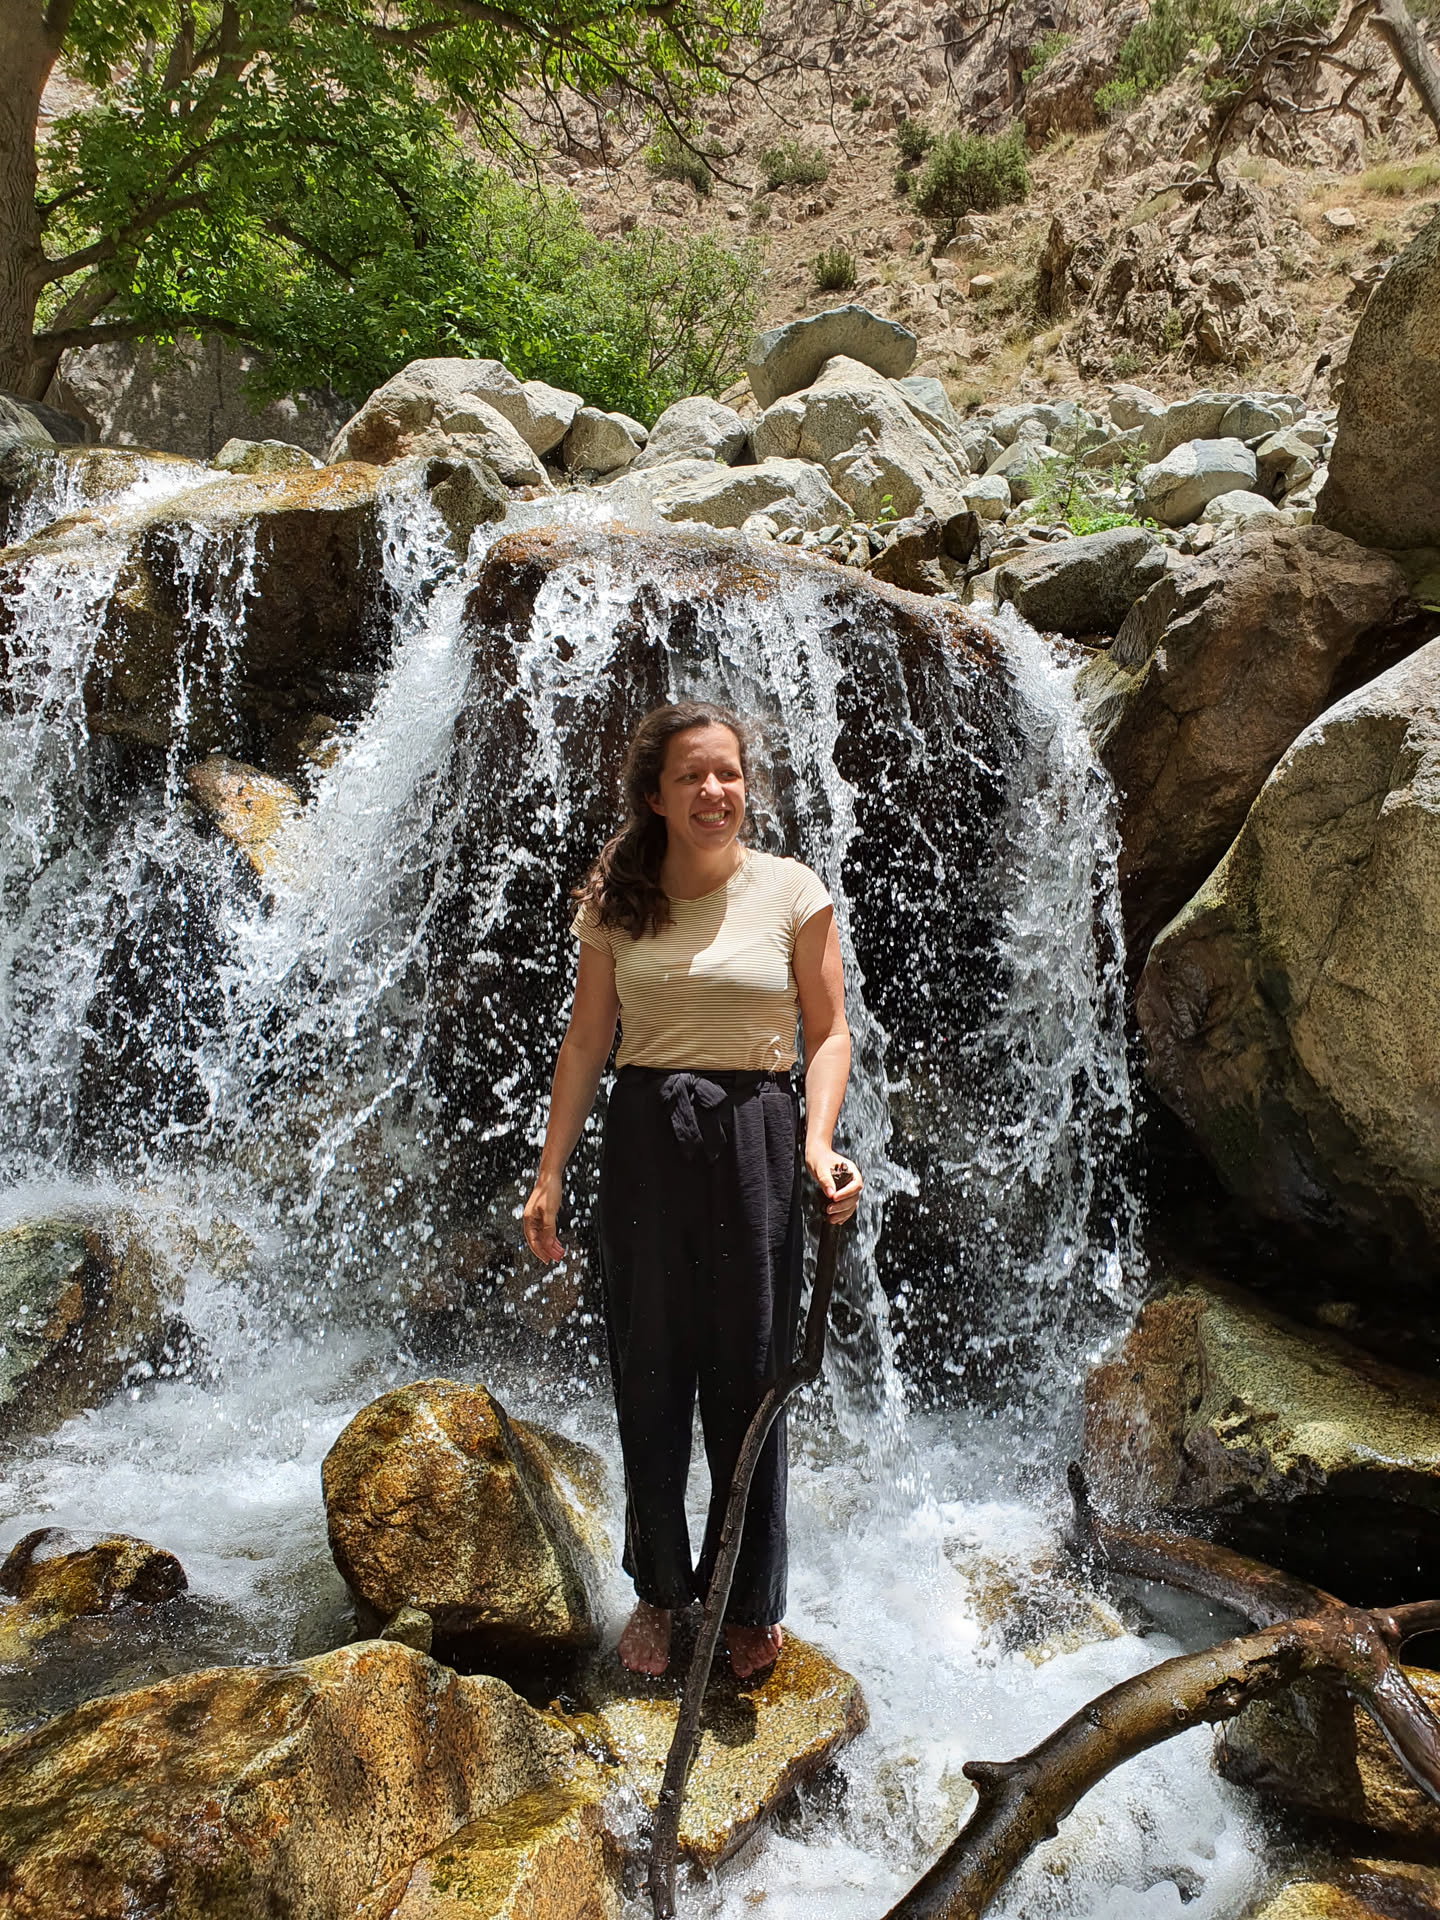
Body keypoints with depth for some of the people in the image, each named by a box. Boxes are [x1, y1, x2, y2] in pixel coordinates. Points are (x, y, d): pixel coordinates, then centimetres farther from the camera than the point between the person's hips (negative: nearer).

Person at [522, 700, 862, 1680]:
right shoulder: (616, 900, 4)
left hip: (755, 1139, -2)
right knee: (649, 1378, 11)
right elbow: (586, 1039, 6)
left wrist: (819, 1143, -15)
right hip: (642, 1142, 2)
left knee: (749, 1380, 7)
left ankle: (751, 1600, 27)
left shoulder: (794, 891, -1)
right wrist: (550, 1171, 3)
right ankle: (659, 1590, 31)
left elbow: (829, 1030, 0)